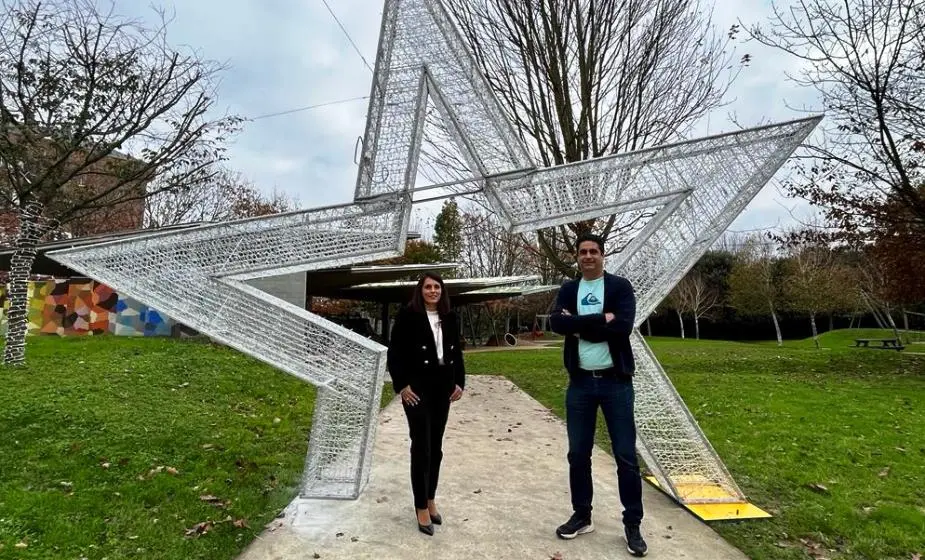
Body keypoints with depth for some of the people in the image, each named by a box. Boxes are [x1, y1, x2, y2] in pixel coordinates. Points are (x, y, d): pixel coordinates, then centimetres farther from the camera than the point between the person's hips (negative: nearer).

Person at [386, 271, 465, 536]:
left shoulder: (450, 318, 8)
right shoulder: (408, 315, -7)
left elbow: (457, 352, 14)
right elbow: (394, 352, -8)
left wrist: (459, 382, 7)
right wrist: (401, 385, -13)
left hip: (442, 388, 5)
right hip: (417, 387, -5)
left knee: (436, 447, 12)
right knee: (421, 446, -3)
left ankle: (430, 500, 27)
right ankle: (421, 507, 10)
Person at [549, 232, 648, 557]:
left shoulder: (620, 287, -3)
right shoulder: (568, 290, 6)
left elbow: (623, 326, -19)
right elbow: (556, 323, -12)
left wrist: (579, 324, -15)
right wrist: (600, 319, -18)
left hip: (615, 382, -3)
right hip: (580, 383, 3)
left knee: (625, 455, 4)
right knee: (578, 454, 11)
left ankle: (632, 525, 19)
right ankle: (581, 516, 28)